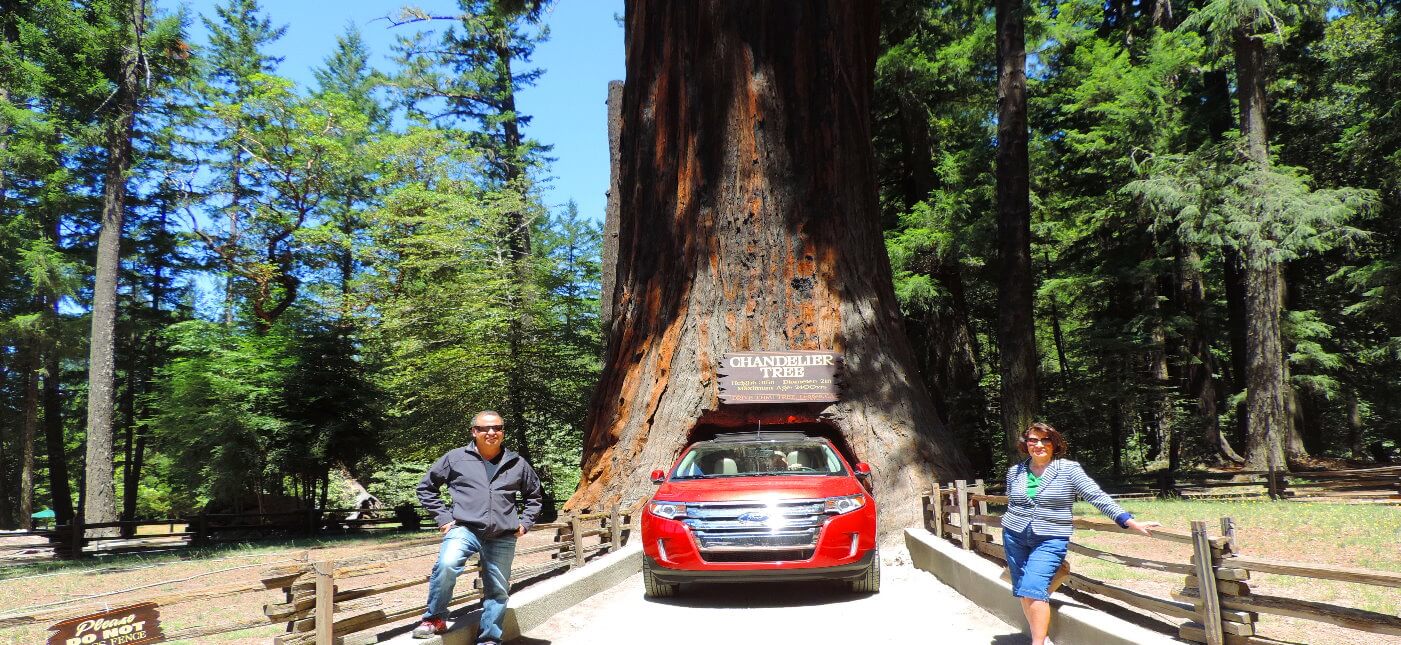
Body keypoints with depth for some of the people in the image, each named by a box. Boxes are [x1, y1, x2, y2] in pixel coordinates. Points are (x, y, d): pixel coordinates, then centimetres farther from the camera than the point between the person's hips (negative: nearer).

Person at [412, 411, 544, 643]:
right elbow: (426, 487, 11)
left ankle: (489, 639, 25)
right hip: (464, 528, -3)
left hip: (503, 538, 3)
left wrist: (525, 523, 13)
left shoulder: (517, 464, 9)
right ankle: (434, 619, -10)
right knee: (447, 565, -30)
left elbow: (534, 495, 25)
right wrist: (443, 517, 3)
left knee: (498, 591, 7)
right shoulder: (455, 458, 2)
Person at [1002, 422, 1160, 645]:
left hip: (1050, 540, -4)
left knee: (1033, 589, -19)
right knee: (1022, 592, 6)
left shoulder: (1069, 469, -5)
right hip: (1015, 536, 4)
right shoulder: (1015, 472, 6)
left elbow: (1097, 497, -9)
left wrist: (1131, 522, -15)